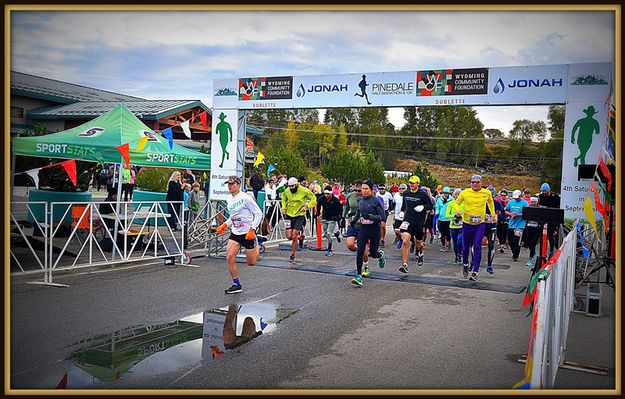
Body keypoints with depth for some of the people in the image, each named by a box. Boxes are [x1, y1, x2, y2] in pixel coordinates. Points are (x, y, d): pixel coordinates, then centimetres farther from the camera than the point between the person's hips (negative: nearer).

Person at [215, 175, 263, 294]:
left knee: (251, 263, 5)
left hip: (248, 233, -6)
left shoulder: (245, 198, -15)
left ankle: (257, 245, 37)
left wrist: (252, 229, -22)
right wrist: (224, 225, 9)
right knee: (229, 258, -10)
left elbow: (258, 213, -13)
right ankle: (237, 285, 2)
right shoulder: (229, 200, 7)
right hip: (235, 233, 6)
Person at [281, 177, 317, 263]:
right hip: (289, 215, 3)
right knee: (289, 236, -3)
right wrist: (284, 207, 5)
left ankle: (292, 255, 9)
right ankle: (300, 238, 30)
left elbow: (313, 199, -2)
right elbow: (284, 198, 20)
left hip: (299, 215, -3)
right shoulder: (287, 191, -3)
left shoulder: (304, 191, -12)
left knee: (294, 237, -8)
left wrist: (307, 206, -16)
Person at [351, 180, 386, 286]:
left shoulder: (376, 201, -11)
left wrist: (370, 216, -25)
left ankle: (381, 255, 44)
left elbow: (383, 216, -13)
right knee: (360, 252, -9)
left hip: (374, 230, -4)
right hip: (363, 229, 4)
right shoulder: (360, 201, 6)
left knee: (373, 253, 6)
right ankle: (358, 276, -5)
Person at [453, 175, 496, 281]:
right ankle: (465, 264, 39)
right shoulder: (465, 192, -4)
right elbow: (457, 202, 9)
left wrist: (493, 214, 21)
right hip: (467, 223, 0)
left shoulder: (487, 193, 1)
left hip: (480, 224, 0)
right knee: (466, 246, 11)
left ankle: (475, 272, -7)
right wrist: (457, 210, -11)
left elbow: (490, 202, 22)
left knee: (477, 247, -10)